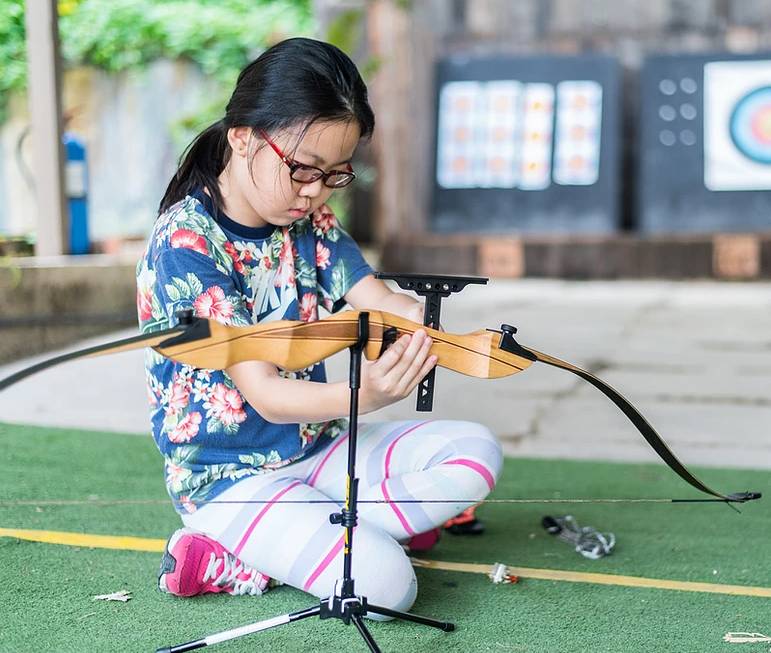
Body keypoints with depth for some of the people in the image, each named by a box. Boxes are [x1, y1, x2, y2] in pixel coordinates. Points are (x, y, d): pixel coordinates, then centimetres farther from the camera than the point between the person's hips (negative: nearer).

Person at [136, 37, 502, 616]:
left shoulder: (309, 220, 3)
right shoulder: (185, 243, -21)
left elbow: (380, 302, -7)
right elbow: (262, 392, -26)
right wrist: (361, 395, -45)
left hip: (319, 447, 8)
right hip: (230, 476, -8)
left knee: (475, 453, -8)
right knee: (385, 582, -27)